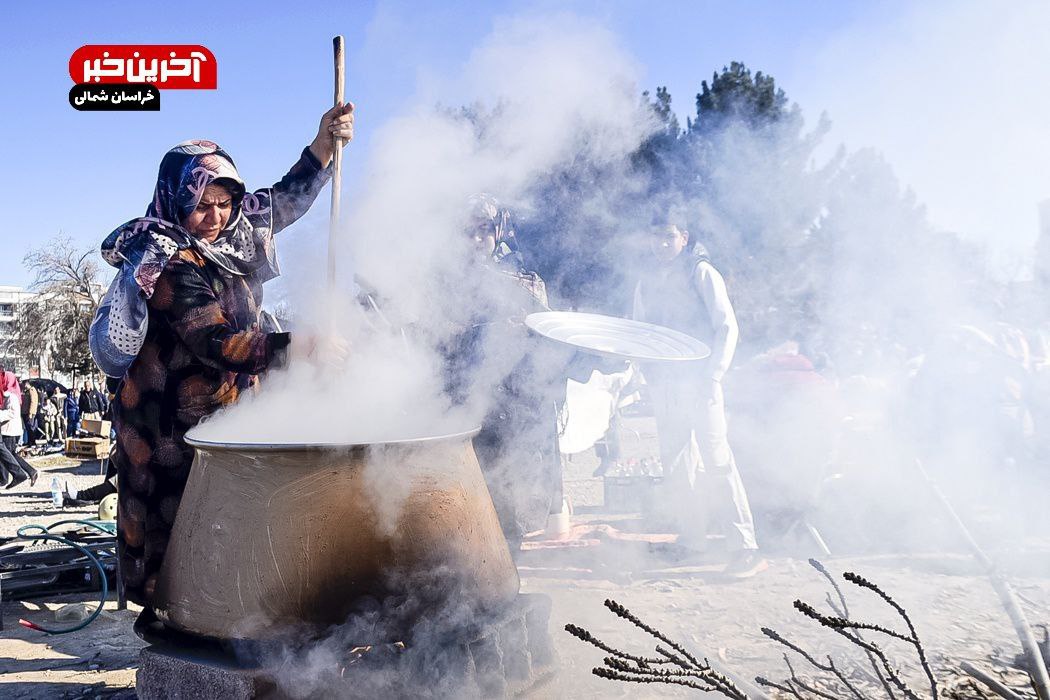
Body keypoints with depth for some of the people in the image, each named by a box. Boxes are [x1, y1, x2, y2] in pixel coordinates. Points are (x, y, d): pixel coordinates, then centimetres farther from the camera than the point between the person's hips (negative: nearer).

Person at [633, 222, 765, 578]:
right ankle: (692, 537, 21)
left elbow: (727, 327, -3)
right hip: (665, 386, 6)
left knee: (716, 459, -12)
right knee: (674, 462, 8)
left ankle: (745, 547, -10)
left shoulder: (701, 272, 1)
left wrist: (713, 375, -13)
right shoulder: (646, 283, 16)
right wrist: (649, 372, 4)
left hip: (699, 383, -6)